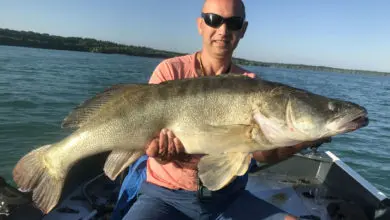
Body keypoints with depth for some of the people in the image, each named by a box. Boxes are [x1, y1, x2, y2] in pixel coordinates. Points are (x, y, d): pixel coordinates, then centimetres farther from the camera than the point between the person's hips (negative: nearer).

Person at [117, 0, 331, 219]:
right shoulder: (170, 70, -7)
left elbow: (262, 153, -4)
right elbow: (149, 133, -10)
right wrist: (159, 149, -32)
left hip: (229, 196, 3)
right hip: (167, 195, -2)